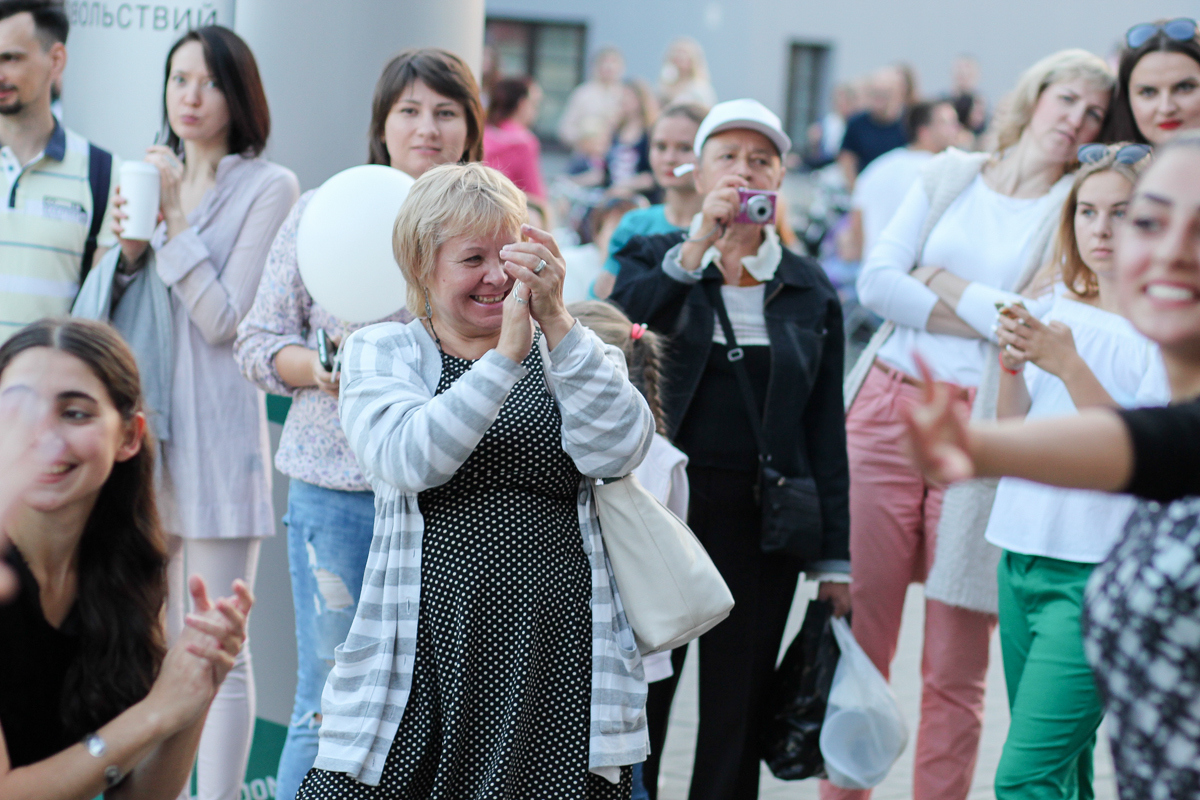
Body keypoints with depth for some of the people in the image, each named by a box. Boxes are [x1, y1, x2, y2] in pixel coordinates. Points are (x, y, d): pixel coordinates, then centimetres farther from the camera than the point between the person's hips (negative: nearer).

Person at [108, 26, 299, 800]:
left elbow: (223, 319, -11)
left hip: (216, 428, -6)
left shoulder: (269, 187, -5)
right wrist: (129, 250, -4)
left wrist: (174, 219, -12)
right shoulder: (153, 175, 13)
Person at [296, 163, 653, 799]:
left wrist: (556, 324, -19)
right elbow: (407, 461, -12)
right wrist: (508, 353, -20)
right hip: (427, 652, 0)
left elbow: (618, 451, -9)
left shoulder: (572, 356, 11)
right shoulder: (379, 353, 8)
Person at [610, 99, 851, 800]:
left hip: (761, 525, 2)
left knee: (738, 718, 6)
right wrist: (696, 249, -22)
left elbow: (826, 427, 7)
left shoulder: (810, 290, 9)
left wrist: (833, 557, 4)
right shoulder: (653, 259, 6)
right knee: (637, 703, 1)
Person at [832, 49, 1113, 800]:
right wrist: (990, 319, -6)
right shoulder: (950, 175, 12)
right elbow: (877, 280, 0)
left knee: (956, 664, 0)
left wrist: (944, 286, -4)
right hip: (887, 408, 2)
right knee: (860, 634, 5)